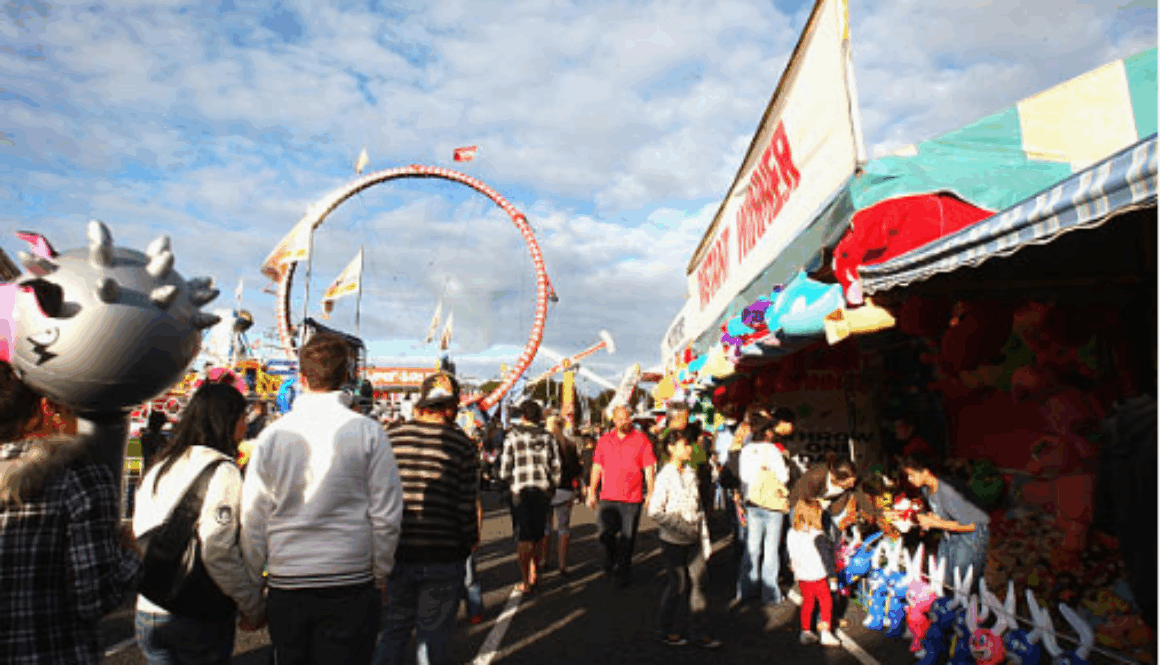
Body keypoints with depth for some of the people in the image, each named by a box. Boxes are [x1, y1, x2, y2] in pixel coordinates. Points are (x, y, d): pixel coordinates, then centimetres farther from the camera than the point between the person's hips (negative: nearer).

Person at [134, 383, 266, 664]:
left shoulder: (158, 468, 7)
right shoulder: (222, 471, -15)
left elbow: (138, 534, 11)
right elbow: (218, 553, -22)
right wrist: (255, 608, -13)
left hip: (147, 612, 6)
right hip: (198, 620, -6)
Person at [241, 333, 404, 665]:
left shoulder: (272, 435, -1)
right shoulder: (368, 432, -7)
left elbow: (253, 520, 3)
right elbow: (386, 516, -6)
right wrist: (380, 576, 8)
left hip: (285, 588, 3)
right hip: (350, 586, -2)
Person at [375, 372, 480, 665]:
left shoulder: (392, 438, 0)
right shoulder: (461, 444, -8)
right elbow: (466, 505, -9)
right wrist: (470, 541, 8)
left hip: (396, 552, 3)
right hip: (443, 554, -3)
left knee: (393, 629, 20)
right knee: (434, 634, 11)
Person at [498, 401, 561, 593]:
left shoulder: (513, 436, -5)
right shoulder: (547, 437, 4)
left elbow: (505, 469, -5)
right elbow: (556, 467, 4)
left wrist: (510, 484, 14)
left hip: (521, 492, -3)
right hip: (544, 492, 3)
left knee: (524, 537, 3)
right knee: (539, 533, 17)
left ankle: (525, 581, 3)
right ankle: (534, 572, 29)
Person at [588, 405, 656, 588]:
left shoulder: (641, 440, 0)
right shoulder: (604, 440, 8)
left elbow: (649, 469, -1)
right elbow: (597, 467, 13)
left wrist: (651, 494, -7)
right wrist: (592, 492, 11)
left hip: (632, 499, -2)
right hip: (608, 497, 2)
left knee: (627, 539, 4)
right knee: (606, 535, 2)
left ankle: (624, 573, 23)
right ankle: (611, 562, 33)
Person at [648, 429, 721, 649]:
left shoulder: (691, 474, 7)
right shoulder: (665, 476, -14)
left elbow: (698, 508, 12)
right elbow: (655, 511, -19)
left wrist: (704, 538, 10)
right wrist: (681, 528, -18)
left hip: (693, 540, 6)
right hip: (674, 541, -6)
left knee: (698, 583, 8)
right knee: (677, 585, 5)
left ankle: (698, 633, 21)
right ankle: (667, 630, 25)